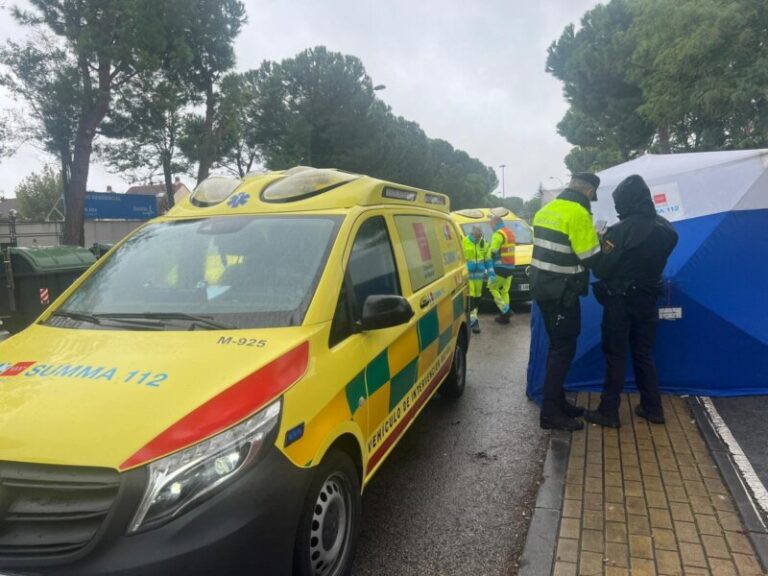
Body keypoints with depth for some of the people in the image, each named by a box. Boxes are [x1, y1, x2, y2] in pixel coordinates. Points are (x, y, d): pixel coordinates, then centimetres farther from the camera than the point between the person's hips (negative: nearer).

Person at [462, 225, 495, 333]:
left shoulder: (484, 244, 8)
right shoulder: (464, 242, -7)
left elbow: (488, 260, 13)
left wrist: (491, 273, 8)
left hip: (479, 275, 5)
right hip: (467, 274, -5)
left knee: (477, 296, 11)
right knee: (470, 296, -9)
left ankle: (473, 315, 24)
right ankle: (473, 318, -10)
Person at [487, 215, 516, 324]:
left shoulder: (498, 234, -12)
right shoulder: (510, 233, 19)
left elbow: (492, 251, -17)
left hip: (501, 267, -9)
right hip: (510, 267, 9)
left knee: (493, 288, 1)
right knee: (505, 291, 13)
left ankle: (506, 311, -8)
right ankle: (505, 315, 12)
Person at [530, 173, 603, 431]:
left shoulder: (546, 210, 11)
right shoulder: (578, 214, -15)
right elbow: (591, 259, -16)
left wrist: (591, 239, 16)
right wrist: (599, 242, 4)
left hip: (544, 288, 9)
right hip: (562, 293, -9)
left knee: (558, 346, 17)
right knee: (564, 349, -2)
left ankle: (557, 401, 26)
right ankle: (550, 412, 2)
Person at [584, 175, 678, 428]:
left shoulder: (621, 230, -20)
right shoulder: (665, 229, 2)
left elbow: (600, 269, -17)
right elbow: (655, 262, 12)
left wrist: (603, 244, 0)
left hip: (620, 301, -6)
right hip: (647, 300, 6)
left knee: (615, 355, 2)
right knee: (644, 354, 17)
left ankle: (608, 412, 8)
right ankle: (652, 408, 24)